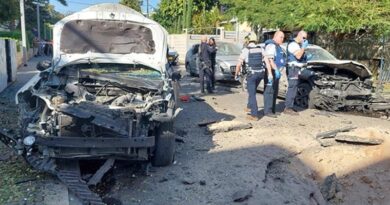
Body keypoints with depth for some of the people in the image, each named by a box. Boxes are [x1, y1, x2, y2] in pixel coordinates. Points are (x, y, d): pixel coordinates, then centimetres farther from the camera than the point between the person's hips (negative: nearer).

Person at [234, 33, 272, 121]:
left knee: (252, 94, 1)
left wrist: (236, 74, 6)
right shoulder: (261, 49, 6)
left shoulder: (245, 50, -6)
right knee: (252, 90, 27)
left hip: (251, 74, -5)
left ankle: (254, 115, 0)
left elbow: (239, 64, -8)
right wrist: (270, 74, -2)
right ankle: (250, 106, 40)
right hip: (261, 73, 5)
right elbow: (267, 62, -2)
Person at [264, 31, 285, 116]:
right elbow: (270, 59, -22)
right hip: (271, 71, -11)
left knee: (275, 91, 13)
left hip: (276, 72, 11)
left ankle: (273, 110, 21)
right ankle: (268, 111, -8)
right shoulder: (271, 45, -13)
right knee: (270, 91, -10)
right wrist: (276, 70, -27)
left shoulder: (277, 46, 21)